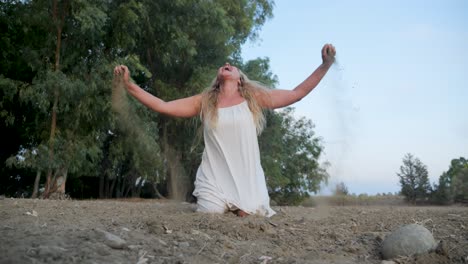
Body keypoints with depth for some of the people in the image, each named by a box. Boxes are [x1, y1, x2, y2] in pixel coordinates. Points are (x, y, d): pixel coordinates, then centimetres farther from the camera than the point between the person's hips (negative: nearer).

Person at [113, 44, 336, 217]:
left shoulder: (254, 98, 7)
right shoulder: (203, 102, 9)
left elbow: (297, 93, 7)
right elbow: (161, 106, 6)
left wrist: (325, 65, 0)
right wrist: (129, 84, -2)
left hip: (248, 182, 0)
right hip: (214, 182, 0)